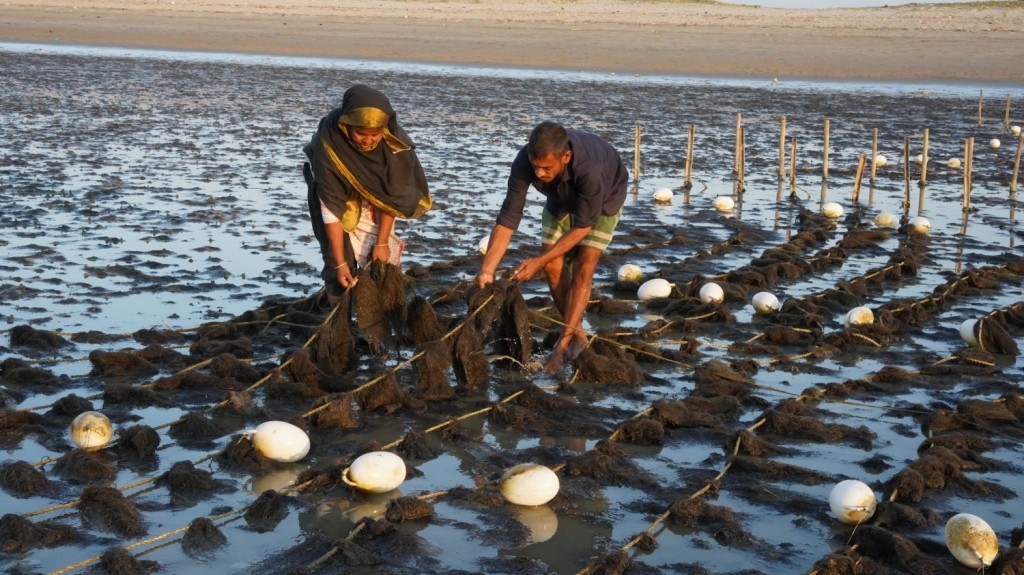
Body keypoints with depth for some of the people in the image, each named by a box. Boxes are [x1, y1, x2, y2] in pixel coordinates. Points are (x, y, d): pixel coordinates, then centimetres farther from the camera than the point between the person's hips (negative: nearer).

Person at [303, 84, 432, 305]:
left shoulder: (393, 140, -32)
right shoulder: (328, 144, -37)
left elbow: (392, 193, -21)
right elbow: (332, 207, -34)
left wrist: (382, 241, -21)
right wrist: (340, 262, -32)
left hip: (373, 201, 2)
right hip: (336, 193, -2)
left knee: (382, 261, -7)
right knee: (338, 261, -12)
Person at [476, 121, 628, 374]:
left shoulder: (590, 168, -46)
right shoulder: (524, 162, -35)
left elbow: (583, 225, -33)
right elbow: (507, 219, -32)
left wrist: (538, 262, -35)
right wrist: (486, 271, -39)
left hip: (604, 196, -4)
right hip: (562, 198, 4)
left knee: (583, 266, -16)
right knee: (552, 265, -4)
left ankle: (564, 343, -14)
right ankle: (577, 333, 11)